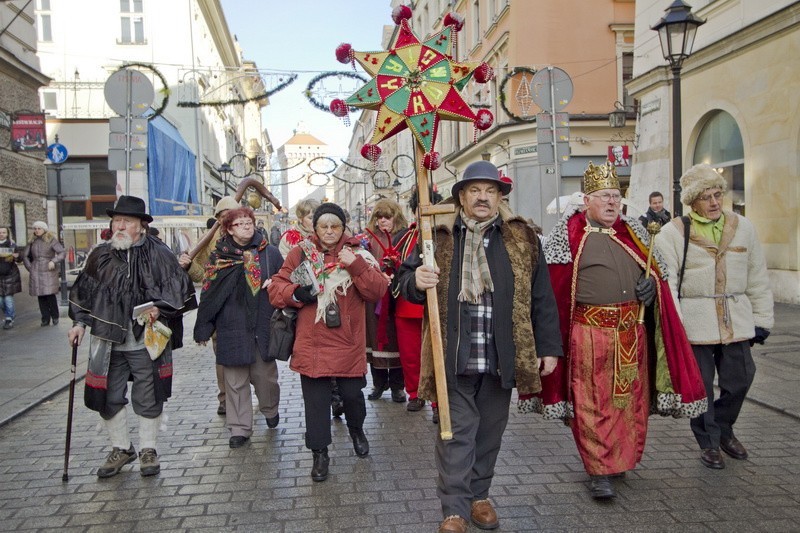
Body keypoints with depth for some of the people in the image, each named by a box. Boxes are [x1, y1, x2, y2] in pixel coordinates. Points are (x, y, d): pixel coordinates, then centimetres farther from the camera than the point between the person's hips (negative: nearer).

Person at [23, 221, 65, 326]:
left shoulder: (51, 240, -1)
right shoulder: (32, 242, 12)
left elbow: (62, 253, -7)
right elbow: (25, 255, 21)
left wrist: (54, 261, -21)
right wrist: (30, 268, 11)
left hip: (49, 271, -4)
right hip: (36, 273, 4)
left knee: (50, 294, -9)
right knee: (41, 296, 3)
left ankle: (55, 317, 7)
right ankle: (45, 319, 11)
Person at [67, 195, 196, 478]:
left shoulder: (159, 254, -6)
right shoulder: (100, 256, 5)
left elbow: (178, 288, -4)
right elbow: (84, 292, 14)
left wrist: (159, 307, -19)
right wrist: (80, 322, 7)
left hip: (147, 340, -3)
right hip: (107, 340, 3)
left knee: (148, 398, 9)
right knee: (109, 397, 10)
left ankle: (148, 449, 27)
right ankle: (121, 448, 30)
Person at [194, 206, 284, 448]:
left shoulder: (270, 253, 4)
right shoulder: (219, 255, 5)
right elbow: (208, 293, 5)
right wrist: (204, 329, 4)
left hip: (262, 326, 0)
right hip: (231, 328, 0)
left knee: (265, 375, 9)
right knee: (235, 381, 4)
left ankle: (270, 409, 37)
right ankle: (239, 428, 16)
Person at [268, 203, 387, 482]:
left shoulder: (357, 254, 2)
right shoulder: (300, 253, 2)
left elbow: (378, 290, -7)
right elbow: (275, 287, 3)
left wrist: (357, 266, -20)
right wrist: (295, 293, -17)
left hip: (349, 344, 0)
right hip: (311, 343, 0)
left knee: (352, 394, 10)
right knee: (315, 401, 6)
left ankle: (357, 430, 42)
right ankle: (319, 453, 24)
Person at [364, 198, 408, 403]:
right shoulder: (370, 238, 8)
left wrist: (396, 264, -19)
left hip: (396, 297, -2)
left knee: (396, 339, 3)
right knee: (375, 338, 8)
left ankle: (397, 386, 16)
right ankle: (379, 383, 22)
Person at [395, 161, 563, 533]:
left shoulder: (522, 238, 5)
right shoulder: (438, 236, 2)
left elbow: (541, 298, 7)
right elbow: (407, 280, 4)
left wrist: (548, 346, 5)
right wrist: (416, 281, -20)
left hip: (502, 359, 2)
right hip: (454, 359, -2)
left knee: (489, 433, 16)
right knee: (456, 434, 4)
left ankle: (479, 495, 34)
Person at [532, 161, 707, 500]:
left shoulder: (632, 231, 13)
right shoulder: (567, 232, -2)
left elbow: (658, 267, 21)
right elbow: (553, 284, -6)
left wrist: (651, 284, -1)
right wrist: (555, 331, -14)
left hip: (631, 331, 5)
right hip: (589, 331, -5)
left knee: (630, 397, 13)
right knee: (592, 402, -1)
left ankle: (621, 458, 31)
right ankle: (599, 471, 8)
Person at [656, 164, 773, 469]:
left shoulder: (742, 227, 8)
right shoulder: (673, 233, -5)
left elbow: (757, 278, 11)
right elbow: (666, 282, -9)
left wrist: (762, 320, 9)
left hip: (737, 321, 4)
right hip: (695, 321, -4)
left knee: (740, 379, 10)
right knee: (701, 384, 5)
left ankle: (723, 429, 37)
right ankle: (708, 442, 24)